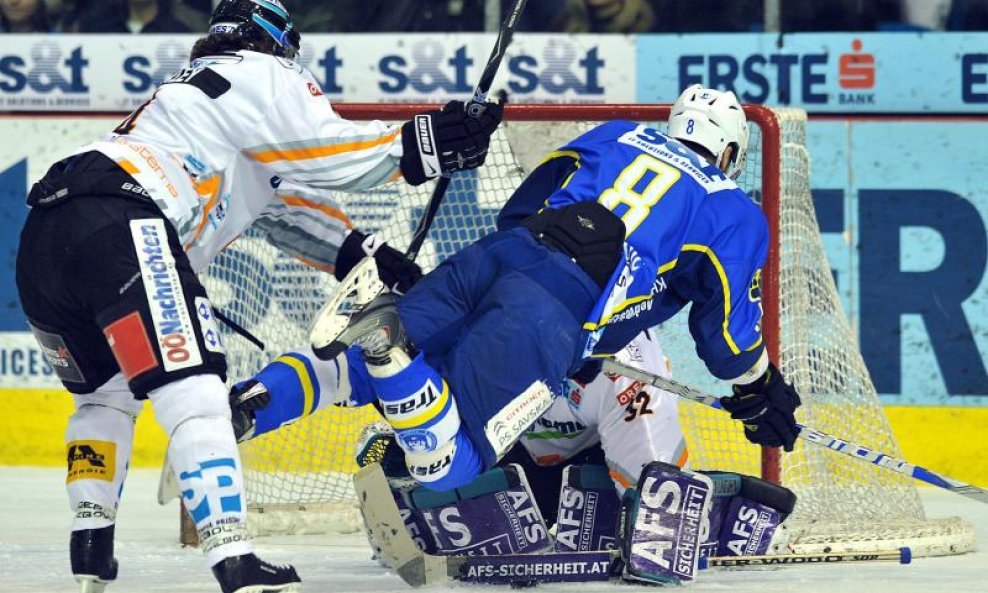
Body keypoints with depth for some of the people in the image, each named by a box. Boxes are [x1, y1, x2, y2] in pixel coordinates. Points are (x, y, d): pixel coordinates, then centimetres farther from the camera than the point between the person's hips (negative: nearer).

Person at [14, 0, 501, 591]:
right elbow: (325, 153, -3)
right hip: (117, 226, -9)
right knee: (192, 392, -15)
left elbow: (287, 205, 37)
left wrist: (368, 254, 33)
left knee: (107, 393, 27)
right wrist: (422, 146, 1)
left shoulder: (197, 86, 38)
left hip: (42, 244, 9)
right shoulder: (260, 74, 12)